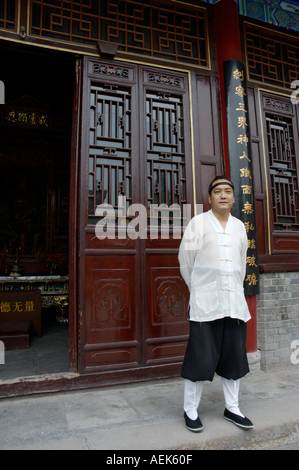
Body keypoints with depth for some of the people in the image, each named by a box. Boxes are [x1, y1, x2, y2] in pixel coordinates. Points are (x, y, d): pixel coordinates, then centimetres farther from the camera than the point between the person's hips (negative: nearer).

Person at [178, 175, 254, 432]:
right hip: (205, 303, -4)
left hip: (234, 302, 5)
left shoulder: (239, 226, 11)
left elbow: (241, 264, 18)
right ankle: (190, 411, 18)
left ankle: (232, 408, 30)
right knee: (201, 358, 0)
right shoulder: (198, 223, -2)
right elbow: (185, 260, 2)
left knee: (234, 356, 12)